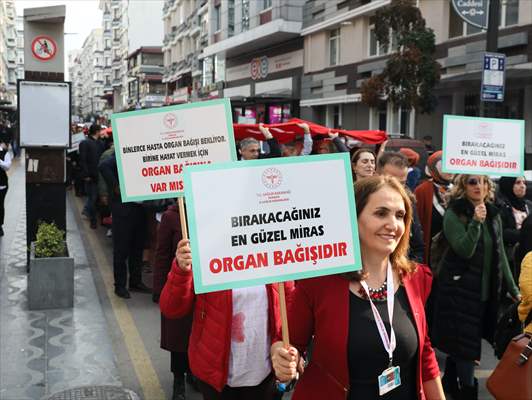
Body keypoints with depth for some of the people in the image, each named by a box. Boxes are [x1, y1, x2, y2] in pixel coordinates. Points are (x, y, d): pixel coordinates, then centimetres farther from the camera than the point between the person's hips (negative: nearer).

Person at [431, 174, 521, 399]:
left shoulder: (494, 215, 7)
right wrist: (475, 222, -31)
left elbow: (500, 254, 11)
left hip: (486, 288, 5)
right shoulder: (453, 214, -10)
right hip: (459, 287, -5)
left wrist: (512, 288, 10)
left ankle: (450, 381, 31)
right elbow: (464, 251, -20)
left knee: (459, 340, 14)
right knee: (463, 340, -3)